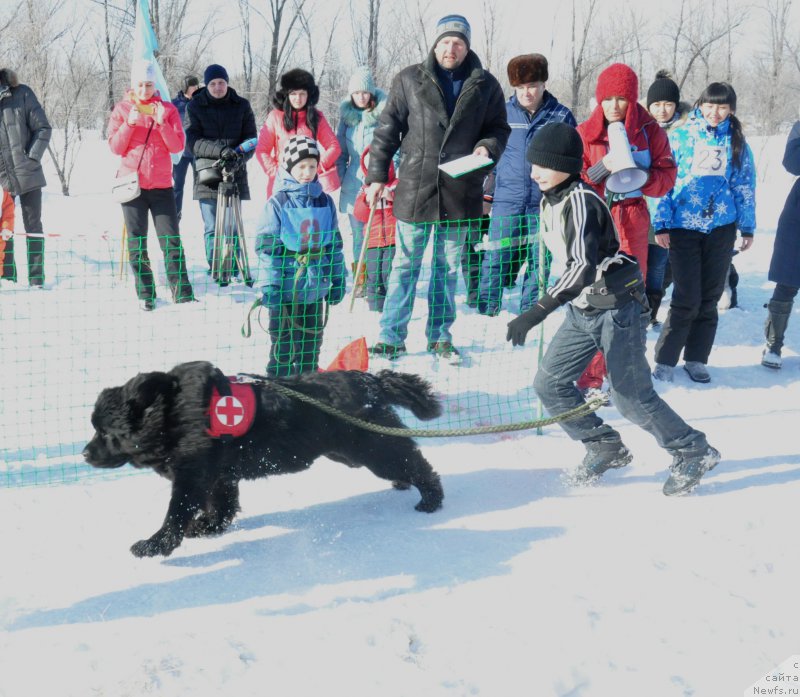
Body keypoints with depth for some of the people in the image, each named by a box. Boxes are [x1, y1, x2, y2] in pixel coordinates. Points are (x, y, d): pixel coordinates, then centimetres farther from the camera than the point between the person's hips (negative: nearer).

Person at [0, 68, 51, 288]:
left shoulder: (21, 94, -1)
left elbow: (42, 128, 0)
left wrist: (32, 157, -10)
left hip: (27, 173, -1)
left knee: (33, 226, 4)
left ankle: (36, 277, 9)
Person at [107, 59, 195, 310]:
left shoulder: (167, 109, 5)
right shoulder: (122, 109, 5)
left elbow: (177, 146, -2)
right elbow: (115, 147, -1)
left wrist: (162, 122, -15)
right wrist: (130, 123, -15)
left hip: (161, 185, 0)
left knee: (171, 240, -3)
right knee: (137, 243, 2)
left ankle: (182, 292, 0)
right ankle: (145, 295, 8)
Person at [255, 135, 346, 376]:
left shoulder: (325, 202, 7)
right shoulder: (277, 203, -6)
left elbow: (335, 244, 13)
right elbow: (267, 247, -8)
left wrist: (338, 279, 12)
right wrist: (270, 285, -14)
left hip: (315, 286, 4)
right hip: (285, 285, -4)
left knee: (311, 342, 13)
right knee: (282, 342, 4)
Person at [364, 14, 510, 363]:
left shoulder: (485, 85, 4)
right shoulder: (409, 80, 2)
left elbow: (499, 128, 13)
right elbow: (387, 130, 4)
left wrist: (488, 147, -10)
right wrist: (376, 176, 0)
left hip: (460, 191, 1)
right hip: (415, 187, -1)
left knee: (448, 266, 12)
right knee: (406, 264, 4)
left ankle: (440, 336, 22)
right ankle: (392, 336, 11)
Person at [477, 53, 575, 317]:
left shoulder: (561, 116, 3)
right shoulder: (503, 113, 5)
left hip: (545, 201, 0)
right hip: (507, 199, 0)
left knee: (539, 260, 7)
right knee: (496, 258, -3)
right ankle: (486, 310, 6)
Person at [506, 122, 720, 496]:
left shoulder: (580, 202, -23)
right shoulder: (551, 202, 6)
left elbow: (582, 268, -34)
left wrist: (537, 311, -39)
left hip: (617, 309, -9)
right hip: (582, 311, 9)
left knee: (632, 398, -3)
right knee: (549, 383, 5)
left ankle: (694, 452, 16)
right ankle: (605, 447, 21)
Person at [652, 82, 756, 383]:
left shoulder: (736, 142, 8)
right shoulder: (680, 136, -1)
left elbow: (745, 187, 12)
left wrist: (748, 228, 12)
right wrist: (661, 224, -6)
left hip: (721, 228, 3)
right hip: (683, 227, -3)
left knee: (709, 298, 7)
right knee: (687, 299, -8)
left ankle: (696, 359, 18)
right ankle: (665, 359, 4)